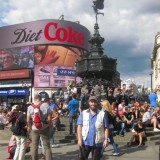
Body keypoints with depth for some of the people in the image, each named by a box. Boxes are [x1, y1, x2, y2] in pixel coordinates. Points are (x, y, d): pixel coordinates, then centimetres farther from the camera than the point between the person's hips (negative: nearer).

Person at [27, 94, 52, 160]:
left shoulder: (30, 107, -2)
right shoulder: (46, 105, -7)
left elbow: (28, 120, -2)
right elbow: (49, 118, -9)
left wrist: (29, 127, 15)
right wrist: (48, 126, 6)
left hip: (34, 128, 1)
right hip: (44, 128, -1)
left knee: (34, 147, 12)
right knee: (47, 146, 6)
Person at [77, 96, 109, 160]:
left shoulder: (102, 114, 1)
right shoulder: (83, 113, 4)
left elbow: (106, 128, 0)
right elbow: (79, 126, -1)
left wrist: (106, 139, -10)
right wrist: (79, 139, -9)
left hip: (97, 142, 0)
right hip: (85, 141, 1)